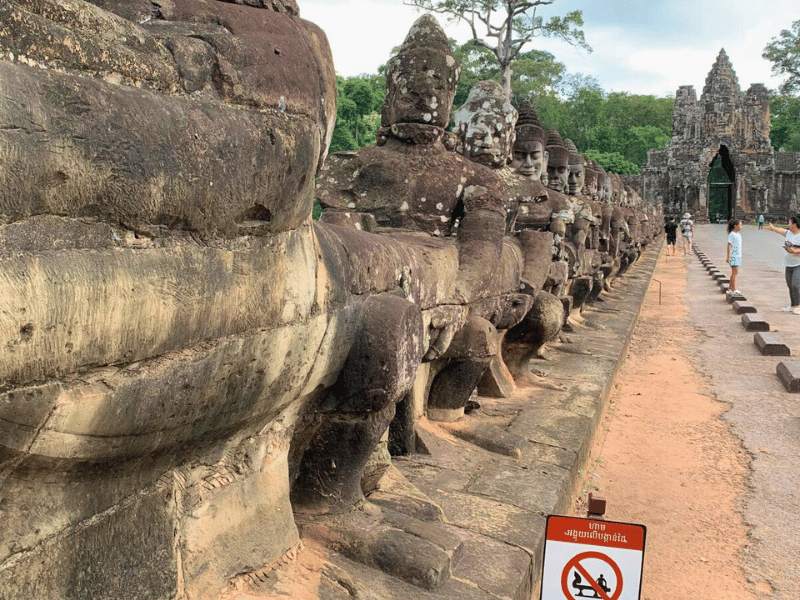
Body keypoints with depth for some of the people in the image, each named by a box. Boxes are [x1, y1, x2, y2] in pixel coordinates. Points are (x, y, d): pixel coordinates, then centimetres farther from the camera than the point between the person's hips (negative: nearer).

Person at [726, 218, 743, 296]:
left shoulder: (739, 234, 15)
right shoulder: (732, 235, -11)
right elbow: (729, 246, -14)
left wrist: (740, 256, 23)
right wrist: (728, 257, -19)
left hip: (738, 256, 9)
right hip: (733, 256, -9)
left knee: (734, 272, 10)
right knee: (735, 272, -12)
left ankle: (730, 289, 16)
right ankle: (733, 290, -12)